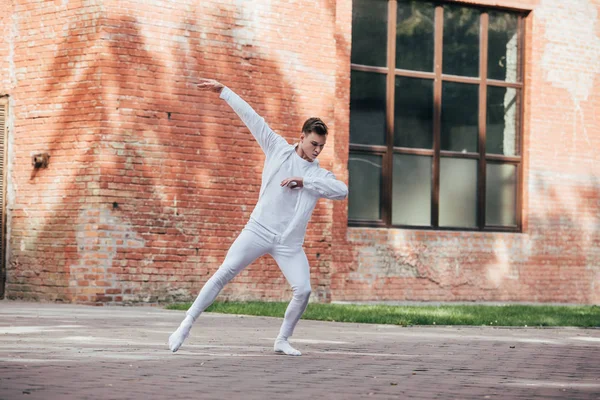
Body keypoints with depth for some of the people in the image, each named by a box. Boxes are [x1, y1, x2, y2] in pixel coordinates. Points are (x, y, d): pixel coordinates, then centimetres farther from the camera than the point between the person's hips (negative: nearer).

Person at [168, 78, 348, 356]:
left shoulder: (319, 175, 8)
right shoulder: (277, 149, 6)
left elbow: (342, 191, -11)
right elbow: (251, 117, 5)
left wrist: (304, 182, -15)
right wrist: (222, 91, 4)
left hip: (290, 243, 2)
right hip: (259, 230, -2)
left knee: (303, 290, -12)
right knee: (225, 272, -11)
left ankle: (282, 340, 9)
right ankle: (186, 325, -6)